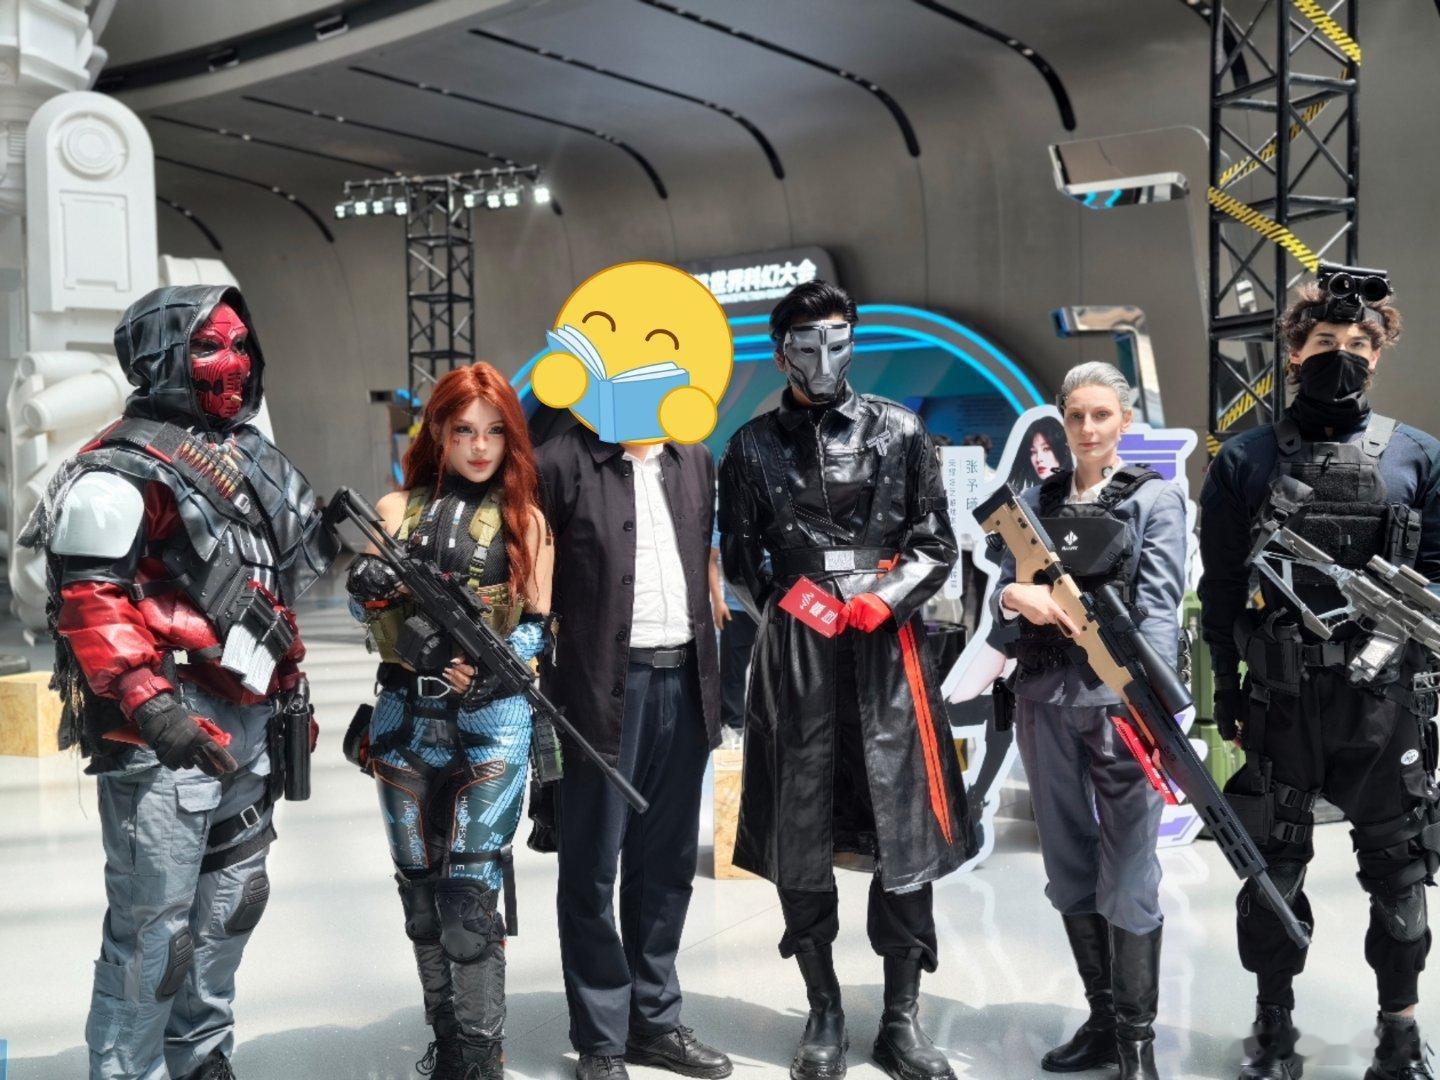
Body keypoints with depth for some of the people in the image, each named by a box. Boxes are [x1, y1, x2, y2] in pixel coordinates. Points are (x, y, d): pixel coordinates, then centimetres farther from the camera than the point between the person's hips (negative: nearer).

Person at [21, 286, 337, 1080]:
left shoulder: (253, 460, 17)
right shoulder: (125, 469, -11)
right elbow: (91, 601, -18)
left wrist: (290, 692, 23)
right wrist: (148, 701, -28)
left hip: (246, 727, 9)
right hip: (164, 732, -9)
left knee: (231, 902, 18)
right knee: (154, 921, -5)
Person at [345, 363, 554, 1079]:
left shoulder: (525, 518, 4)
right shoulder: (398, 508, 9)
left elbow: (540, 623, 2)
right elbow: (363, 601, 8)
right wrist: (373, 584, -15)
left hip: (491, 721, -3)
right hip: (406, 720, 3)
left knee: (470, 891, -9)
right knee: (420, 887, 11)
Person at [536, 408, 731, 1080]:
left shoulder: (694, 461, 13)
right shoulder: (564, 462, -6)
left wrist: (710, 680, 13)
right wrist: (533, 666, -12)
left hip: (684, 685, 5)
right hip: (603, 690, -5)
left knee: (667, 867, 13)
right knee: (592, 872, 4)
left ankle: (656, 1023, 27)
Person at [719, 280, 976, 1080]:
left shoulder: (901, 433, 7)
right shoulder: (753, 447, 8)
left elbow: (937, 546, 5)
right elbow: (740, 561, 12)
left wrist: (884, 599, -10)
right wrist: (781, 607, -4)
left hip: (888, 652, 0)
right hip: (794, 657, 1)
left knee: (904, 833, 0)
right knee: (800, 840, 5)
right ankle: (825, 1013, 21)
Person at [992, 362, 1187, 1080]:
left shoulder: (1155, 499, 2)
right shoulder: (1034, 501, 14)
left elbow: (1159, 609, -10)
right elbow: (1001, 593, 12)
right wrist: (1014, 597, -13)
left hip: (1120, 700, -5)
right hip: (1044, 699, 5)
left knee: (1128, 875, -3)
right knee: (1069, 869, 11)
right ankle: (1102, 1019, 25)